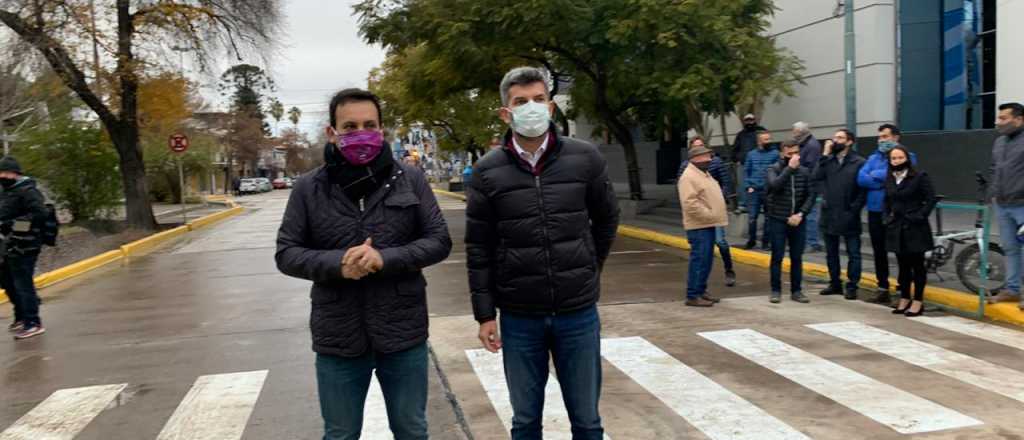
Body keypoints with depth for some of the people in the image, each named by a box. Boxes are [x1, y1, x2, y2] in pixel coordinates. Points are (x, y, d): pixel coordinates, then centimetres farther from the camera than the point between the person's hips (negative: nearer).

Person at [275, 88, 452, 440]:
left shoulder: (410, 179, -2)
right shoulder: (309, 188, -2)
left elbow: (439, 240, -2)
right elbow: (286, 253, 0)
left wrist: (385, 259, -18)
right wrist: (337, 264, -18)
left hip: (403, 333, 0)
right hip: (338, 338, 0)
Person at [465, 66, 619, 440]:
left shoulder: (585, 158, -3)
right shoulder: (487, 171, -4)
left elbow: (607, 219, 11)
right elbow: (478, 249, -1)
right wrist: (484, 314, -3)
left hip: (579, 312, 1)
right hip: (519, 317, 0)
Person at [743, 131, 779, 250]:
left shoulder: (775, 154, 0)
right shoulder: (751, 154, 8)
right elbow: (746, 171, 9)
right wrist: (748, 186, -1)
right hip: (754, 191, 1)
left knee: (768, 217, 6)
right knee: (752, 217, 0)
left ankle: (765, 241, 16)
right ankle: (751, 240, 15)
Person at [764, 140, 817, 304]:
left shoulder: (805, 171, 5)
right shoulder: (774, 170, -3)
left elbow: (812, 195, 2)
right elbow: (775, 185, -24)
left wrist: (801, 214, -11)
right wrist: (790, 168, -20)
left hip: (798, 221, 3)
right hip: (778, 220, -3)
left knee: (797, 258, 7)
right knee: (777, 257, 2)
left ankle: (796, 291, 15)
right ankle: (776, 290, 10)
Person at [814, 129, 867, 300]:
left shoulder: (859, 162, -4)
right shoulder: (828, 160, 9)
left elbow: (863, 189, -7)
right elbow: (817, 177, -8)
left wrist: (854, 209, -12)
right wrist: (825, 155, -8)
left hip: (848, 217, -5)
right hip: (829, 215, 5)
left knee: (853, 253, 3)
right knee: (831, 253, 14)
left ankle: (852, 286, 10)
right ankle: (835, 284, 25)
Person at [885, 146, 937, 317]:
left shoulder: (920, 177, -8)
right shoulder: (889, 179, 9)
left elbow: (931, 199, -10)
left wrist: (919, 216, -15)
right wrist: (888, 217, 8)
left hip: (915, 228, -5)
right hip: (897, 229, 5)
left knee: (917, 265, 2)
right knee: (903, 265, 11)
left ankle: (918, 301, 9)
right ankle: (904, 298, 20)